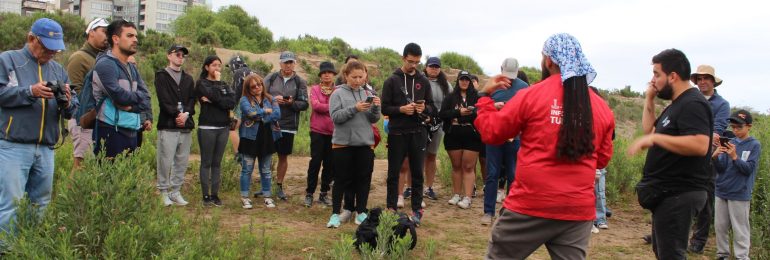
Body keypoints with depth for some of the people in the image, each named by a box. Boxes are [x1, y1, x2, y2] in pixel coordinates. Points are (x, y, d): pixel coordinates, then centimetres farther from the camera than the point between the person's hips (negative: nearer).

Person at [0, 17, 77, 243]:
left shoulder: (58, 69, 15)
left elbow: (72, 110, 9)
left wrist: (67, 102, -12)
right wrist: (30, 92, -19)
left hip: (46, 149, 5)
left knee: (40, 205, 12)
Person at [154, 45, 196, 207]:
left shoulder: (188, 79, 19)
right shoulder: (161, 76, 4)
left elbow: (192, 99, 9)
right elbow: (164, 100, -7)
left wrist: (186, 114, -9)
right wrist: (176, 115, -15)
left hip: (186, 126, 5)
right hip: (168, 125, -5)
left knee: (182, 161, 6)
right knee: (165, 160, -4)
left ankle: (176, 191, 15)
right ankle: (164, 192, 6)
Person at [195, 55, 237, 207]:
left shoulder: (224, 84, 15)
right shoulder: (201, 83, 0)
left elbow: (232, 102, -3)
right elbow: (215, 96, -18)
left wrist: (212, 101, -11)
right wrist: (217, 81, -4)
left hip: (223, 128, 5)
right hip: (207, 128, -4)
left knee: (217, 163, 7)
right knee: (206, 162, -1)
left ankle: (215, 195, 11)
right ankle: (206, 195, 4)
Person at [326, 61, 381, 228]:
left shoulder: (368, 94, 8)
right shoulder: (338, 93, -2)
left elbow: (373, 120, 5)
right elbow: (335, 117, -12)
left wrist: (376, 108, -14)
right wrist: (354, 108, -22)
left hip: (365, 143, 3)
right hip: (343, 143, -3)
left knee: (364, 179, 8)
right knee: (341, 179, 3)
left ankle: (361, 212, 19)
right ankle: (335, 214, 12)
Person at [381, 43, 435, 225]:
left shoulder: (424, 81, 8)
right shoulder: (392, 81, 0)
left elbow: (432, 108, 11)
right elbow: (384, 108, -2)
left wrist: (424, 108, -11)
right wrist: (401, 109, -18)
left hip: (418, 134, 2)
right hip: (397, 133, -2)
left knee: (417, 173, 7)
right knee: (394, 173, 5)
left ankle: (417, 210, 15)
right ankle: (391, 209, 15)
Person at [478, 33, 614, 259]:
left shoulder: (530, 95, -7)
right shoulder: (601, 107, 3)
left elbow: (491, 133, 3)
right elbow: (603, 159, 13)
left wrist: (485, 96, 16)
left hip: (530, 205, -3)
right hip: (579, 210, 3)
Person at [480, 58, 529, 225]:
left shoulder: (524, 87, 1)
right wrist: (493, 105, -15)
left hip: (515, 137, 0)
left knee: (513, 175, 7)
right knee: (492, 174, 1)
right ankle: (488, 211, 7)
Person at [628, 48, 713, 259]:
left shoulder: (692, 104, -18)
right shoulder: (677, 105, 16)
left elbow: (700, 145, -31)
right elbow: (648, 130, 20)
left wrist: (654, 138, -30)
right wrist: (649, 99, 12)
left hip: (678, 195, -11)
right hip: (667, 193, 11)